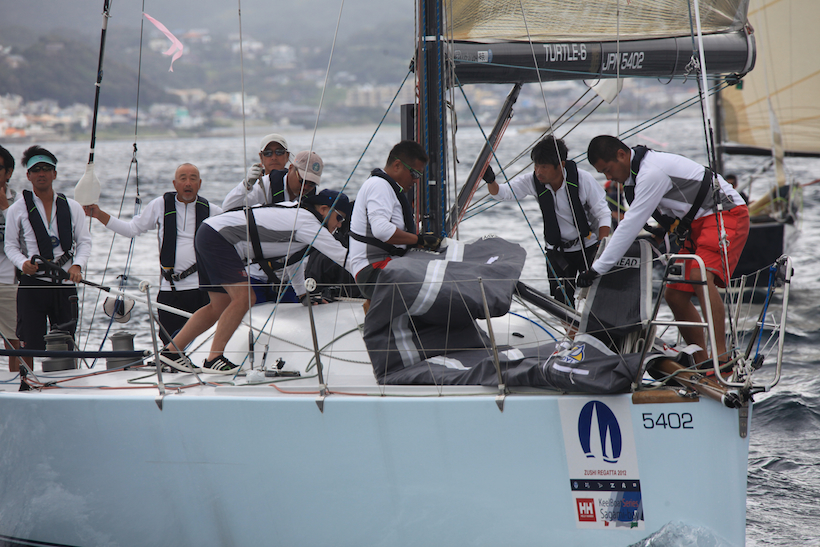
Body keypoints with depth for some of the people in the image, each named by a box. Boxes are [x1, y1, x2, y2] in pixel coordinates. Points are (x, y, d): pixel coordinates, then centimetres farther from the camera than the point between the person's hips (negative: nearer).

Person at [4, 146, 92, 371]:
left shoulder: (72, 208, 9)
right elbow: (11, 245, 6)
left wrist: (77, 265, -8)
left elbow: (84, 241, 11)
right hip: (32, 283, -2)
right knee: (29, 345, -7)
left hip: (65, 284, 2)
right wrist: (23, 263, -14)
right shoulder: (17, 209, 4)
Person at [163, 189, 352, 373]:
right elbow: (342, 256, -11)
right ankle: (214, 360, -15)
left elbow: (292, 256, 33)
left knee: (220, 306, 12)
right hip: (219, 238, -10)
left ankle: (172, 350, 15)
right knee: (243, 298, -16)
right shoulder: (307, 222, -12)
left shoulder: (298, 212, 18)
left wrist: (303, 294, 36)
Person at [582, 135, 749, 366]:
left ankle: (721, 357, -37)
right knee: (675, 295, 4)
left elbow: (631, 226, -23)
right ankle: (701, 363, 8)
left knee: (700, 276, -31)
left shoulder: (652, 172, -22)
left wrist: (598, 268, -20)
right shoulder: (634, 175, 9)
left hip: (726, 213, -10)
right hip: (698, 224, 10)